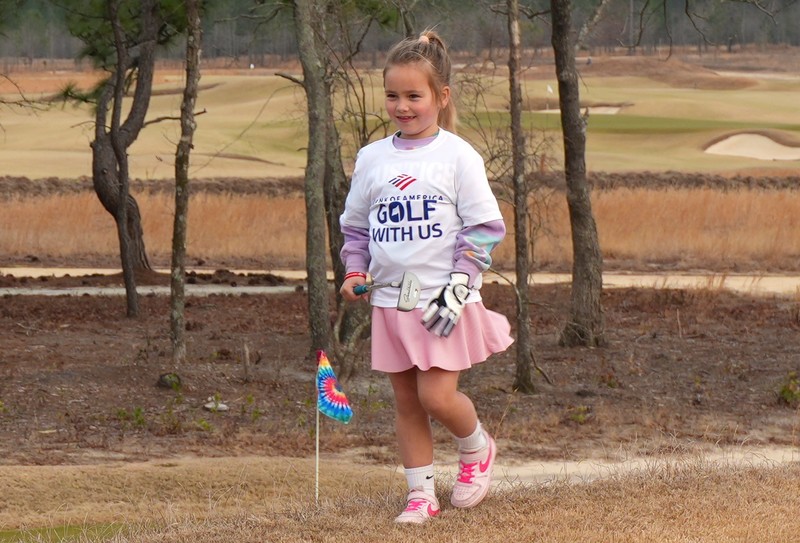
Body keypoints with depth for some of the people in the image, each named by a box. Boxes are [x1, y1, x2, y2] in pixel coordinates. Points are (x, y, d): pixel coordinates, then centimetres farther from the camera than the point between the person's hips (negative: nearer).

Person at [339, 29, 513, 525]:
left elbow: (485, 226, -5)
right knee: (406, 404, 7)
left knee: (437, 397, -10)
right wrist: (355, 271, 3)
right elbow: (355, 224, 18)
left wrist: (459, 284, -12)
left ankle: (478, 447, 19)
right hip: (391, 301, 4)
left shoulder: (457, 156, -5)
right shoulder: (372, 159, 7)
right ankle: (421, 493, 15)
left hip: (443, 302, -4)